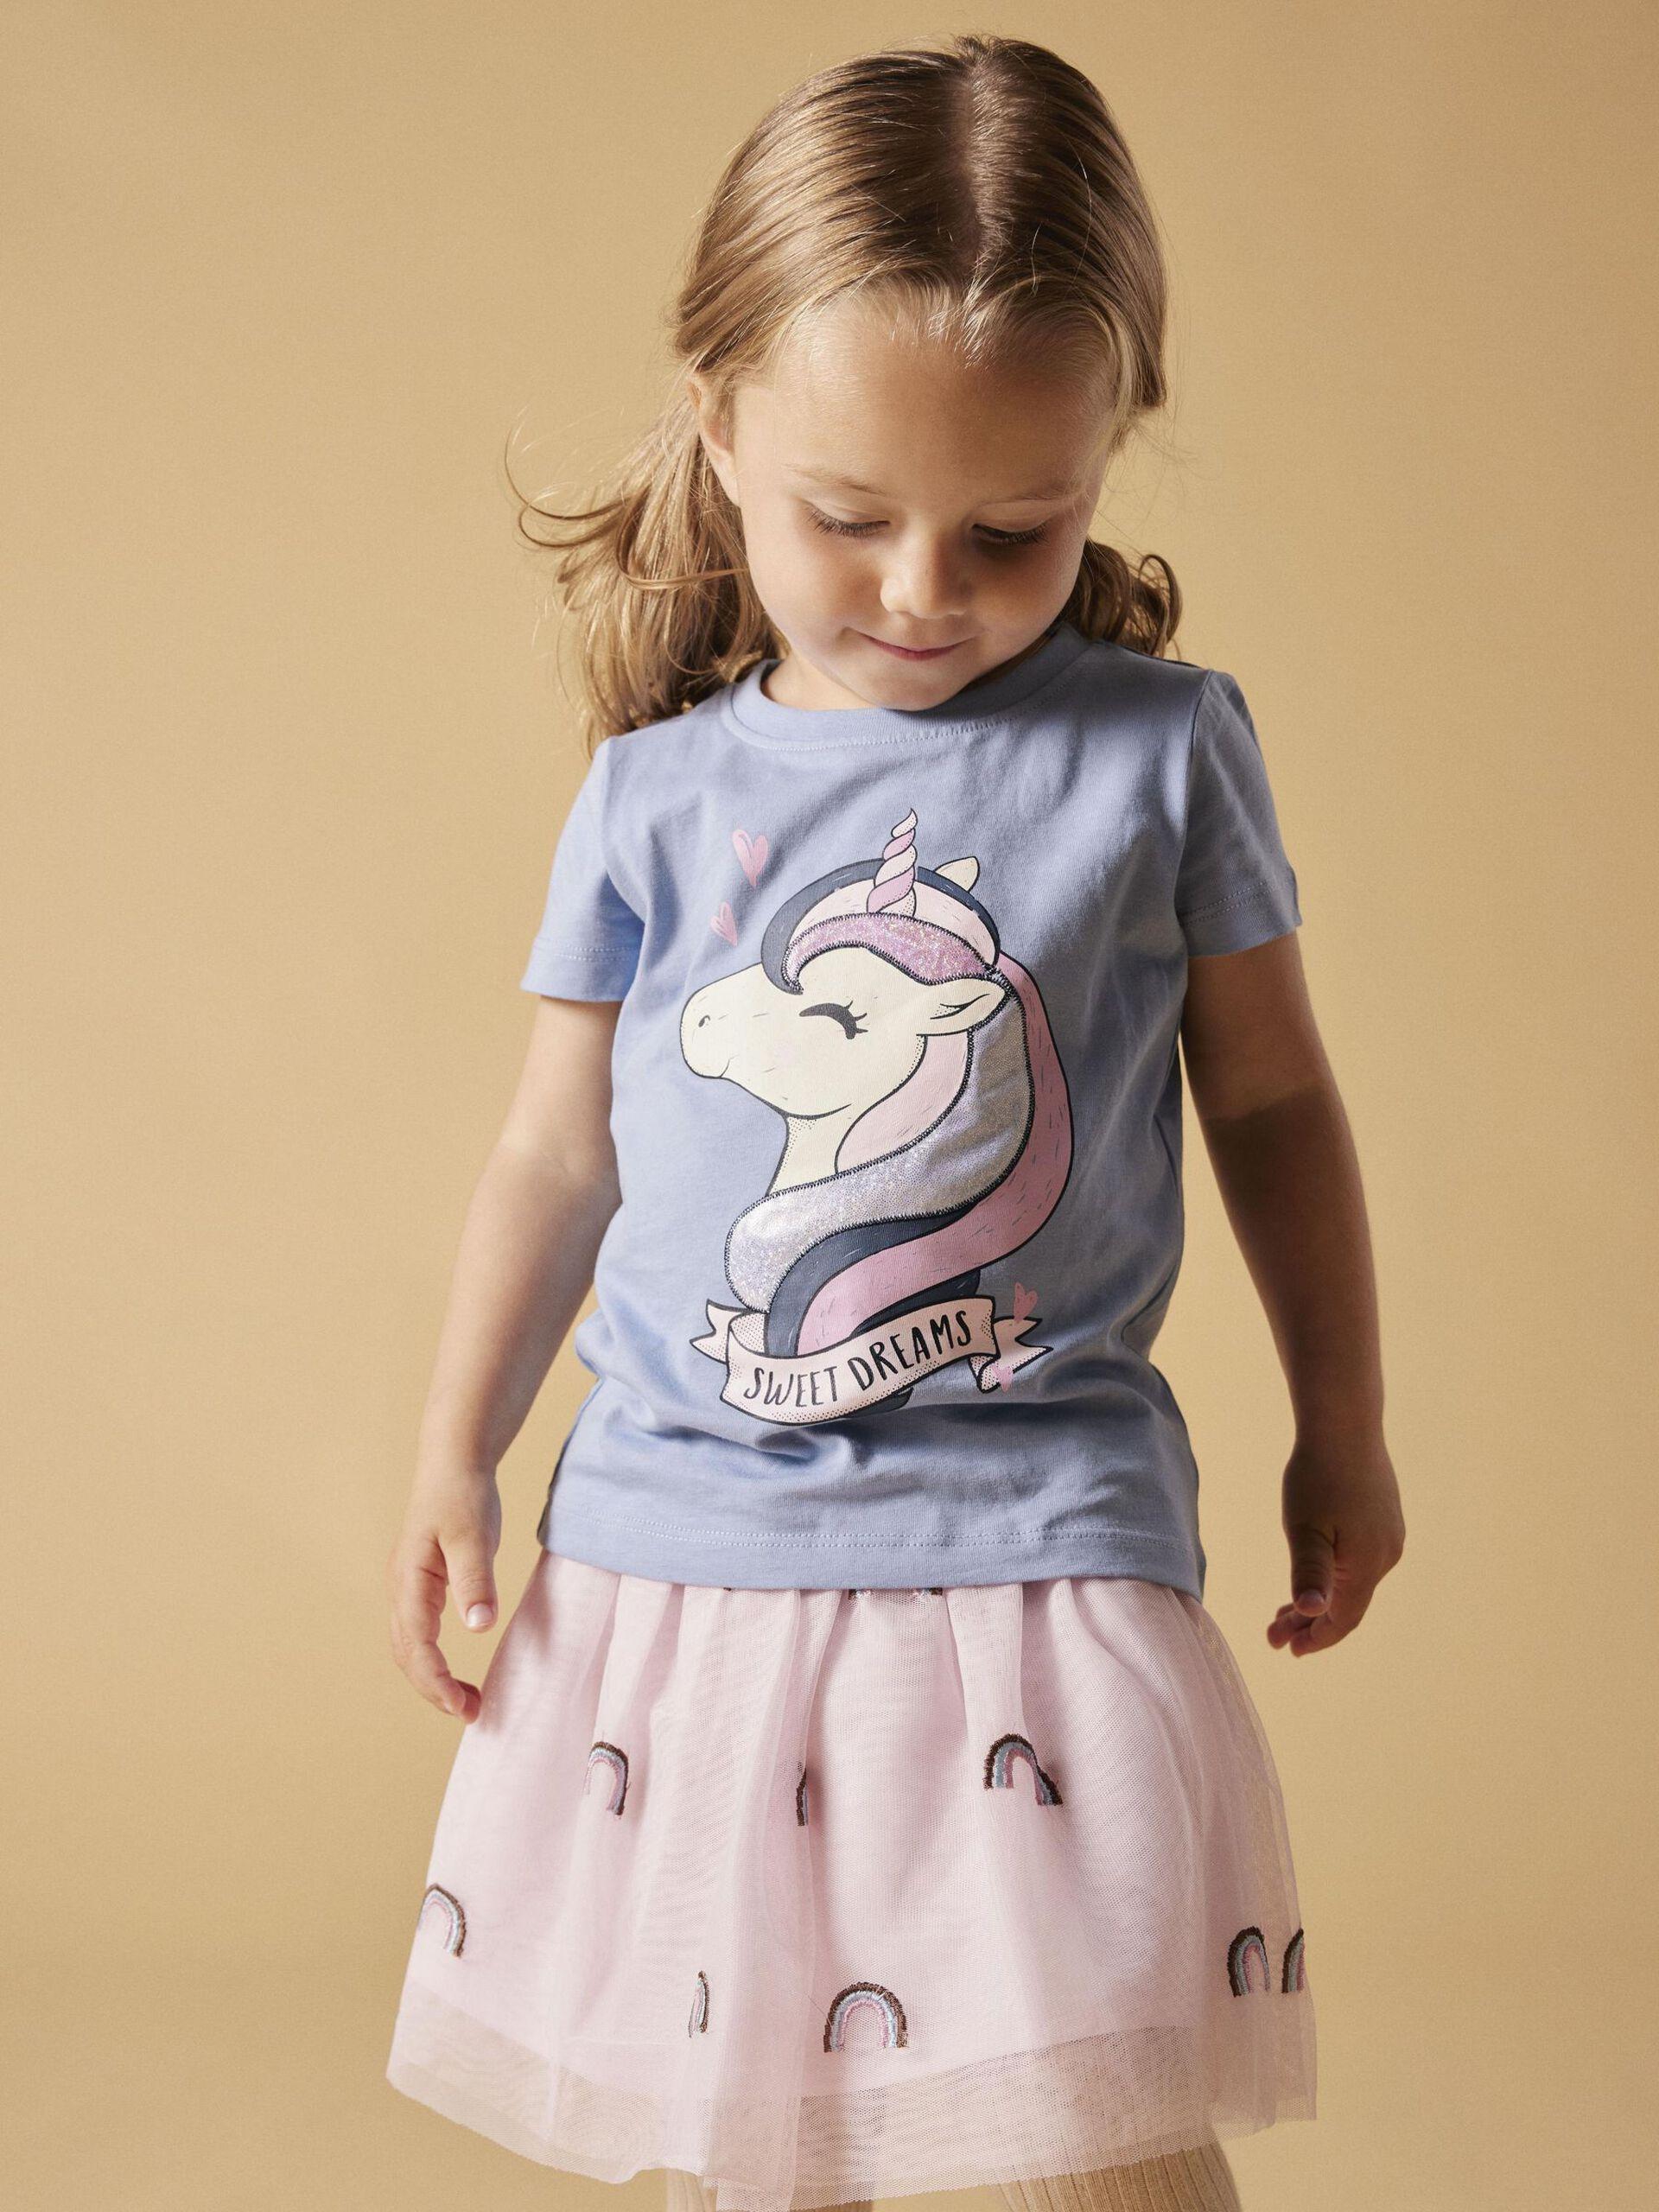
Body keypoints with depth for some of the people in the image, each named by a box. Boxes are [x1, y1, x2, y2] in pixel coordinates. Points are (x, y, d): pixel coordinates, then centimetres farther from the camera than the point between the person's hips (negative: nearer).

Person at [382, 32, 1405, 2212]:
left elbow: (1273, 1102, 8)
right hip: (680, 1536, 3)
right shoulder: (655, 798, 2)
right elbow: (558, 1153, 10)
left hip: (1035, 1541, -2)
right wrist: (454, 1457, 9)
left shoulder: (1163, 750, -2)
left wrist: (1342, 1432, 14)